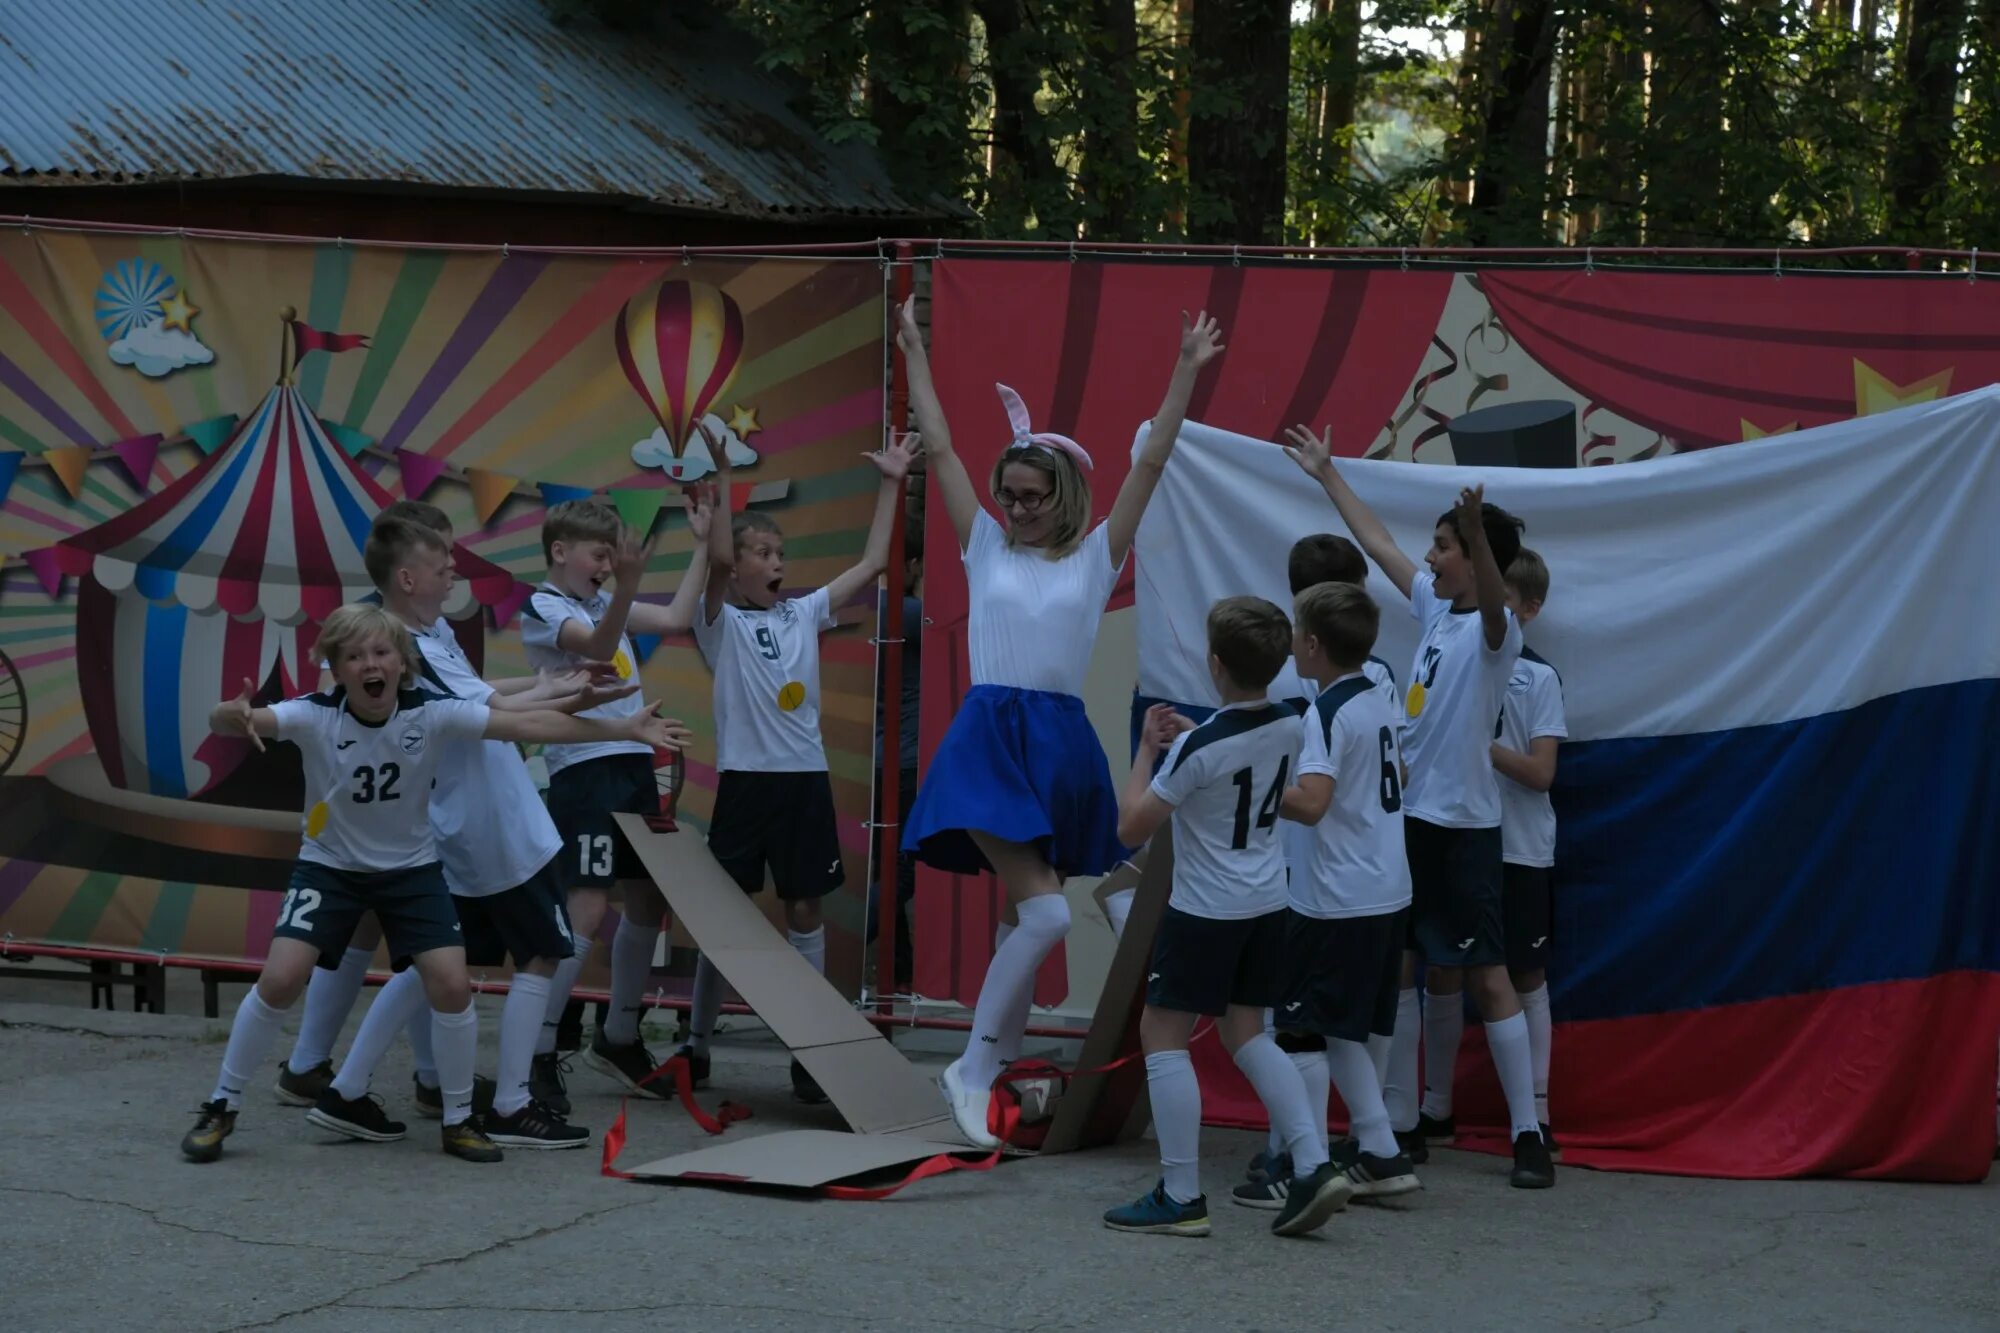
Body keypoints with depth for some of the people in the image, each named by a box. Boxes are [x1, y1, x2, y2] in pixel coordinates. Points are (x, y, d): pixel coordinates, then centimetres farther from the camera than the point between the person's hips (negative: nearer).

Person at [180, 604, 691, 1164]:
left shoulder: (433, 714, -19)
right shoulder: (315, 716, -23)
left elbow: (528, 725, -19)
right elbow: (231, 723, -37)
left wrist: (623, 729, -22)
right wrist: (233, 717, -63)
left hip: (411, 869, 2)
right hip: (329, 866, -1)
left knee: (451, 984, -10)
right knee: (281, 978, -15)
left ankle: (459, 1121, 10)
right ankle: (221, 1108, 4)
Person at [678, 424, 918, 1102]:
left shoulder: (803, 614, 11)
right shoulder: (721, 622, -2)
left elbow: (871, 566, 10)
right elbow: (717, 558, -19)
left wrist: (891, 485, 8)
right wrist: (721, 473, -27)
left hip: (806, 778, 4)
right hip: (745, 780, -4)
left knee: (805, 907, 5)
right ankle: (697, 1043, 15)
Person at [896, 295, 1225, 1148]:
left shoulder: (1095, 557, 8)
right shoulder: (987, 548, 8)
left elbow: (1150, 462, 4)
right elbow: (940, 448, 8)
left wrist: (1186, 372, -2)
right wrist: (914, 354, 8)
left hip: (1062, 743, 3)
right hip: (991, 737, -3)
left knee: (1025, 915, 9)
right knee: (1044, 913, -17)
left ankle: (997, 1065, 18)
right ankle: (972, 1069, -11)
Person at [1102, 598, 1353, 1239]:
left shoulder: (1198, 749, -22)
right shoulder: (1289, 729, -2)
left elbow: (1132, 827, -13)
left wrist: (1147, 748, -4)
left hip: (1204, 910, -7)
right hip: (1267, 904, 7)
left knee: (1162, 1035, 2)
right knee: (1246, 1033, 17)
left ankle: (1181, 1197, -1)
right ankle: (1312, 1167, 7)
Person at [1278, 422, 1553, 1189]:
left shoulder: (1492, 630, -14)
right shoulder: (1435, 608, 8)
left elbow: (1494, 602, -38)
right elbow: (1378, 543, 21)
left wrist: (1478, 535, -57)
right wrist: (1327, 475, 28)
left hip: (1464, 825, -8)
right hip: (1413, 816, 8)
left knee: (1485, 975, -9)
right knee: (1434, 971, 16)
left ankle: (1527, 1134, -8)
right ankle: (1432, 1115, 27)